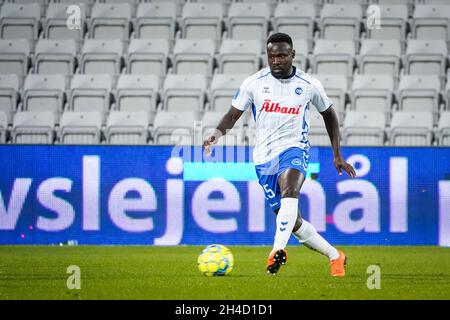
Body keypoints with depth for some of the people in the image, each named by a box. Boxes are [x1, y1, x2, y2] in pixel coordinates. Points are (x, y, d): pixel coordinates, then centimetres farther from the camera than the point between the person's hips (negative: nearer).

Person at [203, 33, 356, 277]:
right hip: (264, 156, 2)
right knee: (293, 222, 4)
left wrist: (337, 156, 11)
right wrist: (217, 133, -20)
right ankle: (335, 256, 24)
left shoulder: (309, 85, 0)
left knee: (289, 187, -37)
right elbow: (233, 115, 2)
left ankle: (278, 250, -51)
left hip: (294, 149, -2)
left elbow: (329, 115, 15)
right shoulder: (254, 83, -1)